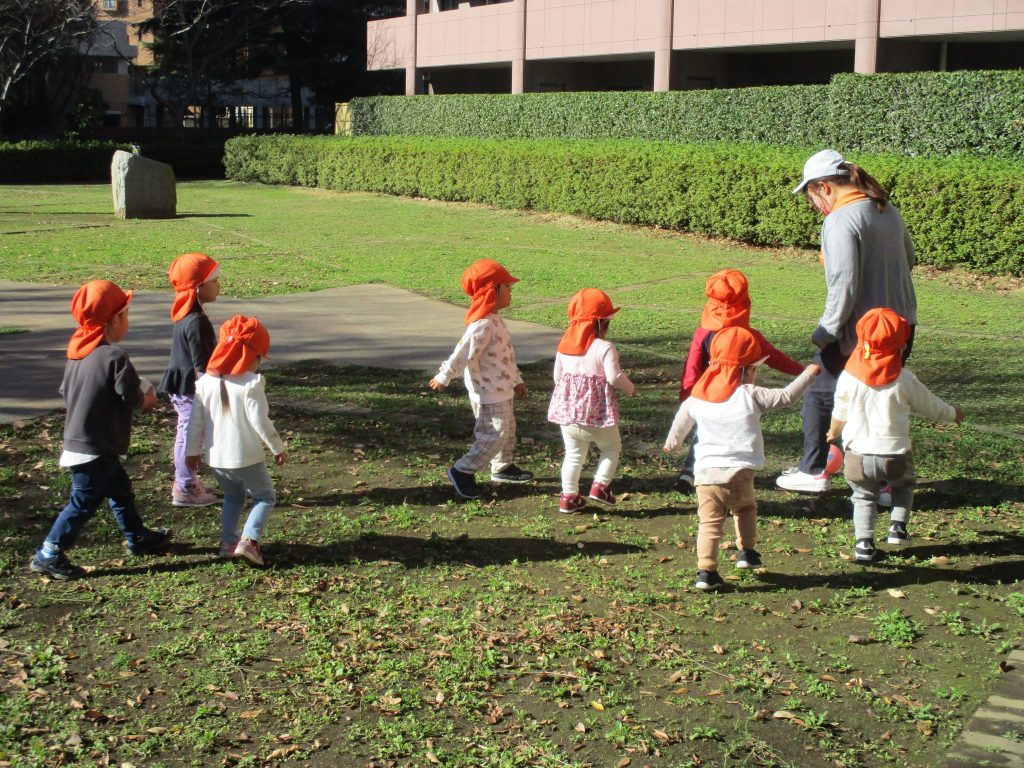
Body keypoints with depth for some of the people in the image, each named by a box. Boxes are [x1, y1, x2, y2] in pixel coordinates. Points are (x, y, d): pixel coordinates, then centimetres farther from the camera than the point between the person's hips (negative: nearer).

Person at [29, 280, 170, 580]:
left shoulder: (76, 353, 4)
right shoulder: (114, 357, -22)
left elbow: (66, 391, 11)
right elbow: (133, 398, -21)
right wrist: (148, 399, 3)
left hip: (77, 440, 9)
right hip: (95, 449, -9)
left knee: (120, 489, 23)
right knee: (84, 502, 1)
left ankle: (138, 538, 38)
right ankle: (48, 556, 8)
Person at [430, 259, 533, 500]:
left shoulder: (495, 321, 10)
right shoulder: (483, 325, -26)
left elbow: (506, 354, 20)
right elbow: (464, 353, -25)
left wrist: (516, 379, 25)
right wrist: (444, 377, -21)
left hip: (501, 389, 10)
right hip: (488, 392, -10)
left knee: (508, 430, 21)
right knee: (496, 434, -7)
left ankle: (503, 467, 37)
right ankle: (462, 471, 1)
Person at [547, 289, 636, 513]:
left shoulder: (564, 346, 4)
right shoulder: (604, 348, -15)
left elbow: (557, 375, 11)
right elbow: (614, 377, -18)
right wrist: (630, 388, 2)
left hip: (567, 409, 5)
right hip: (597, 411, -5)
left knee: (573, 454, 16)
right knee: (612, 447, 18)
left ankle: (568, 496, 16)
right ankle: (600, 486, 8)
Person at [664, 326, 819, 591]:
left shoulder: (697, 397, 8)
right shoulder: (750, 395, -7)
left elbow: (681, 421, 24)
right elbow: (786, 396, -6)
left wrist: (673, 443, 44)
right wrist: (809, 374, 9)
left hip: (706, 473, 2)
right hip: (738, 473, -2)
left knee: (710, 522, 3)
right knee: (745, 510, 26)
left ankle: (706, 571, -4)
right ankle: (747, 552, 29)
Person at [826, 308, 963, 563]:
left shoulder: (848, 378, -6)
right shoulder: (904, 380, -9)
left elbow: (839, 414, 8)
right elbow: (931, 406, 7)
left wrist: (833, 432, 30)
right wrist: (953, 414, 28)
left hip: (859, 454, 1)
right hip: (895, 453, 0)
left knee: (864, 497, 15)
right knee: (904, 485, 27)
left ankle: (864, 542, 0)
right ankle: (898, 525, 13)